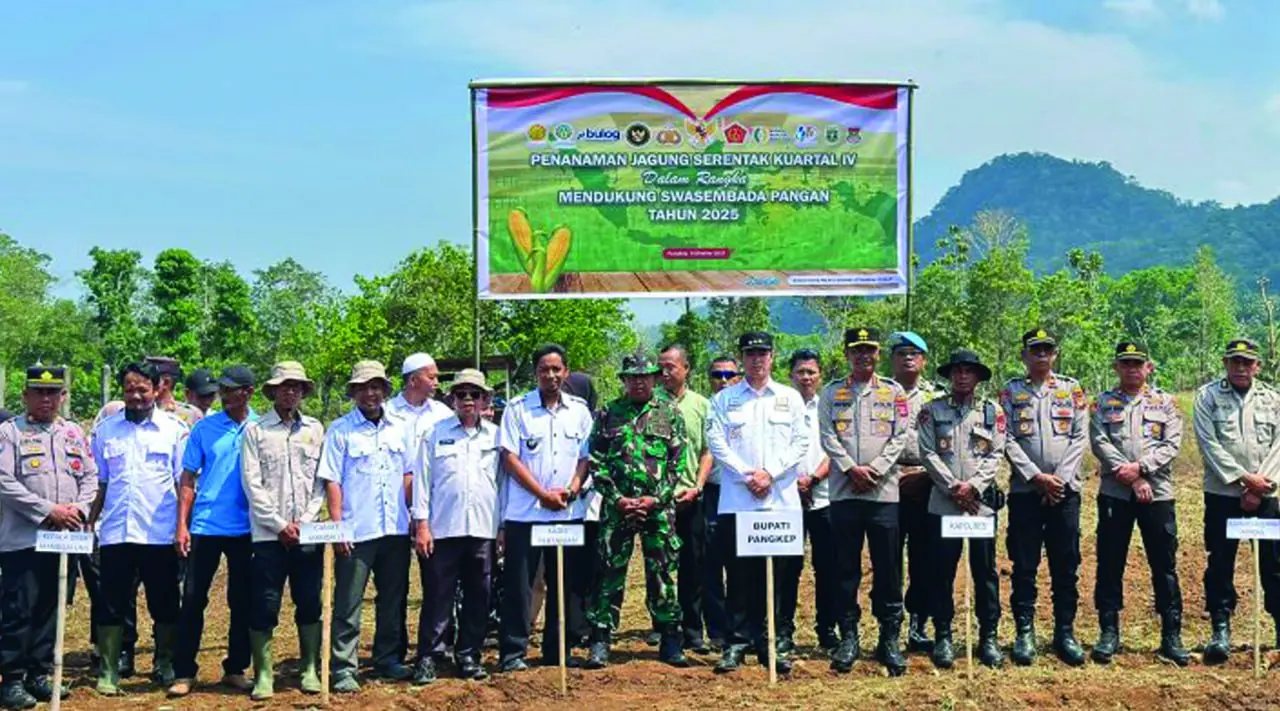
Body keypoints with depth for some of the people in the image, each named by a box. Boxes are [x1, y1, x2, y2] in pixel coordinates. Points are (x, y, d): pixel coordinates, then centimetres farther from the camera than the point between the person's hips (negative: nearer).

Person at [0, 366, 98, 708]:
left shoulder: (74, 433, 14)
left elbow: (90, 476, 13)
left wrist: (79, 509, -5)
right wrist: (48, 511, -15)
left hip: (64, 538, 5)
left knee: (51, 609, 10)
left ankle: (40, 674, 20)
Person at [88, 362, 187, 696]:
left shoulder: (175, 428, 2)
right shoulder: (105, 429, 8)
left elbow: (184, 482, 2)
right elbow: (100, 484, 11)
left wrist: (184, 526, -4)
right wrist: (88, 524, 4)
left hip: (160, 534, -2)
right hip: (115, 533, 2)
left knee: (165, 606, 7)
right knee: (112, 606, 4)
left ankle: (165, 666, 21)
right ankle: (108, 672, 14)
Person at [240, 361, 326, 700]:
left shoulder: (315, 429, 10)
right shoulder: (255, 430, 3)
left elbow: (321, 481, 7)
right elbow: (252, 484, -3)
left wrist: (305, 520, -5)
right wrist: (280, 524, -8)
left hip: (307, 533, 2)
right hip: (269, 533, -2)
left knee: (310, 604, 6)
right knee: (264, 606, -2)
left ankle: (310, 669, 16)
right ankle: (263, 674, 7)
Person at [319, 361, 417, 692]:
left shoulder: (401, 428, 10)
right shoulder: (340, 430, -3)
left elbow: (408, 475, 13)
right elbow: (331, 481, -5)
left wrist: (414, 516, 5)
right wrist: (338, 525, -11)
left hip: (396, 529, 5)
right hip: (356, 531, -4)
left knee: (394, 601, 13)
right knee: (348, 604, -1)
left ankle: (388, 659, 26)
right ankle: (344, 669, 5)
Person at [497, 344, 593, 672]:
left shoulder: (579, 410, 9)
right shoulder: (517, 409, -1)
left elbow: (586, 456, 9)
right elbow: (510, 457, -6)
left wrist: (573, 488, -8)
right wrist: (543, 493, -12)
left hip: (568, 512, 3)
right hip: (524, 512, -3)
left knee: (563, 584, 9)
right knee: (518, 584, -1)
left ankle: (557, 651, 19)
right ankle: (513, 652, 7)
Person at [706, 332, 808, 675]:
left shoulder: (790, 398, 11)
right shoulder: (724, 399, 9)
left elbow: (801, 444, 4)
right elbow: (716, 442, 0)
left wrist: (770, 473, -8)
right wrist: (745, 475, -11)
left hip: (781, 501, 1)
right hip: (736, 501, -1)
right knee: (739, 575, 0)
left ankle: (770, 643, 12)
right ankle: (736, 642, 7)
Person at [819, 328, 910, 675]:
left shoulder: (893, 392, 9)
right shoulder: (832, 392, 10)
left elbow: (900, 437, 2)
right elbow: (827, 437, 2)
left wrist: (875, 469, -11)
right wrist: (851, 469, -11)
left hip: (884, 491, 0)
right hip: (844, 491, 0)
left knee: (888, 569, 1)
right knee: (846, 568, 4)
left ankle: (890, 639, 9)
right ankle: (848, 637, 12)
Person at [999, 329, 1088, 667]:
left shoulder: (1072, 389, 9)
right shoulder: (1011, 391, 5)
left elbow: (1080, 437, 2)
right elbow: (1008, 441, -2)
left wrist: (1059, 478, -9)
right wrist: (1037, 477, -12)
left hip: (1065, 490, 1)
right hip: (1024, 490, -1)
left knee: (1066, 565, 4)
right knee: (1024, 566, 2)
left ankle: (1065, 632, 14)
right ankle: (1025, 632, 10)